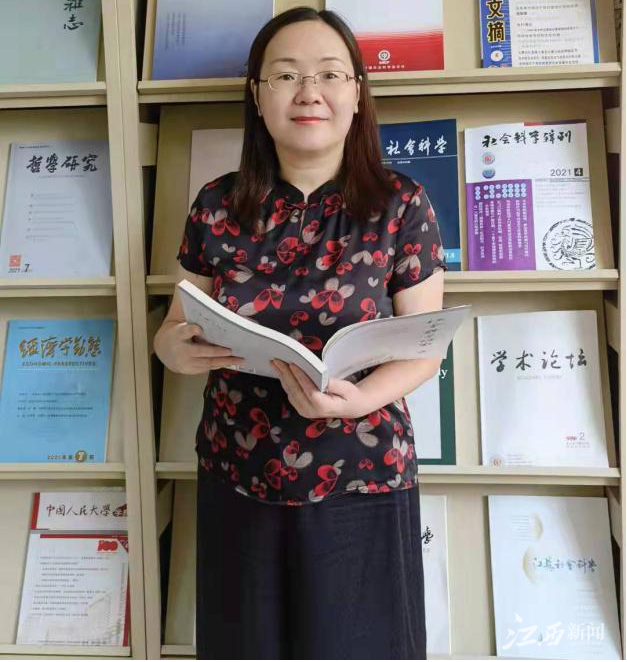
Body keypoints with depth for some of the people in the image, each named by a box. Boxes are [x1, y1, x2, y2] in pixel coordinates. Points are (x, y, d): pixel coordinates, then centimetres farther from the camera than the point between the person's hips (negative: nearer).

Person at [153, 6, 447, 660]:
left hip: (362, 483, -1)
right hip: (237, 482, 3)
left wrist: (360, 398, -23)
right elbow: (176, 325, 6)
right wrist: (175, 348, -17)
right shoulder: (216, 206, -2)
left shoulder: (401, 204, -7)